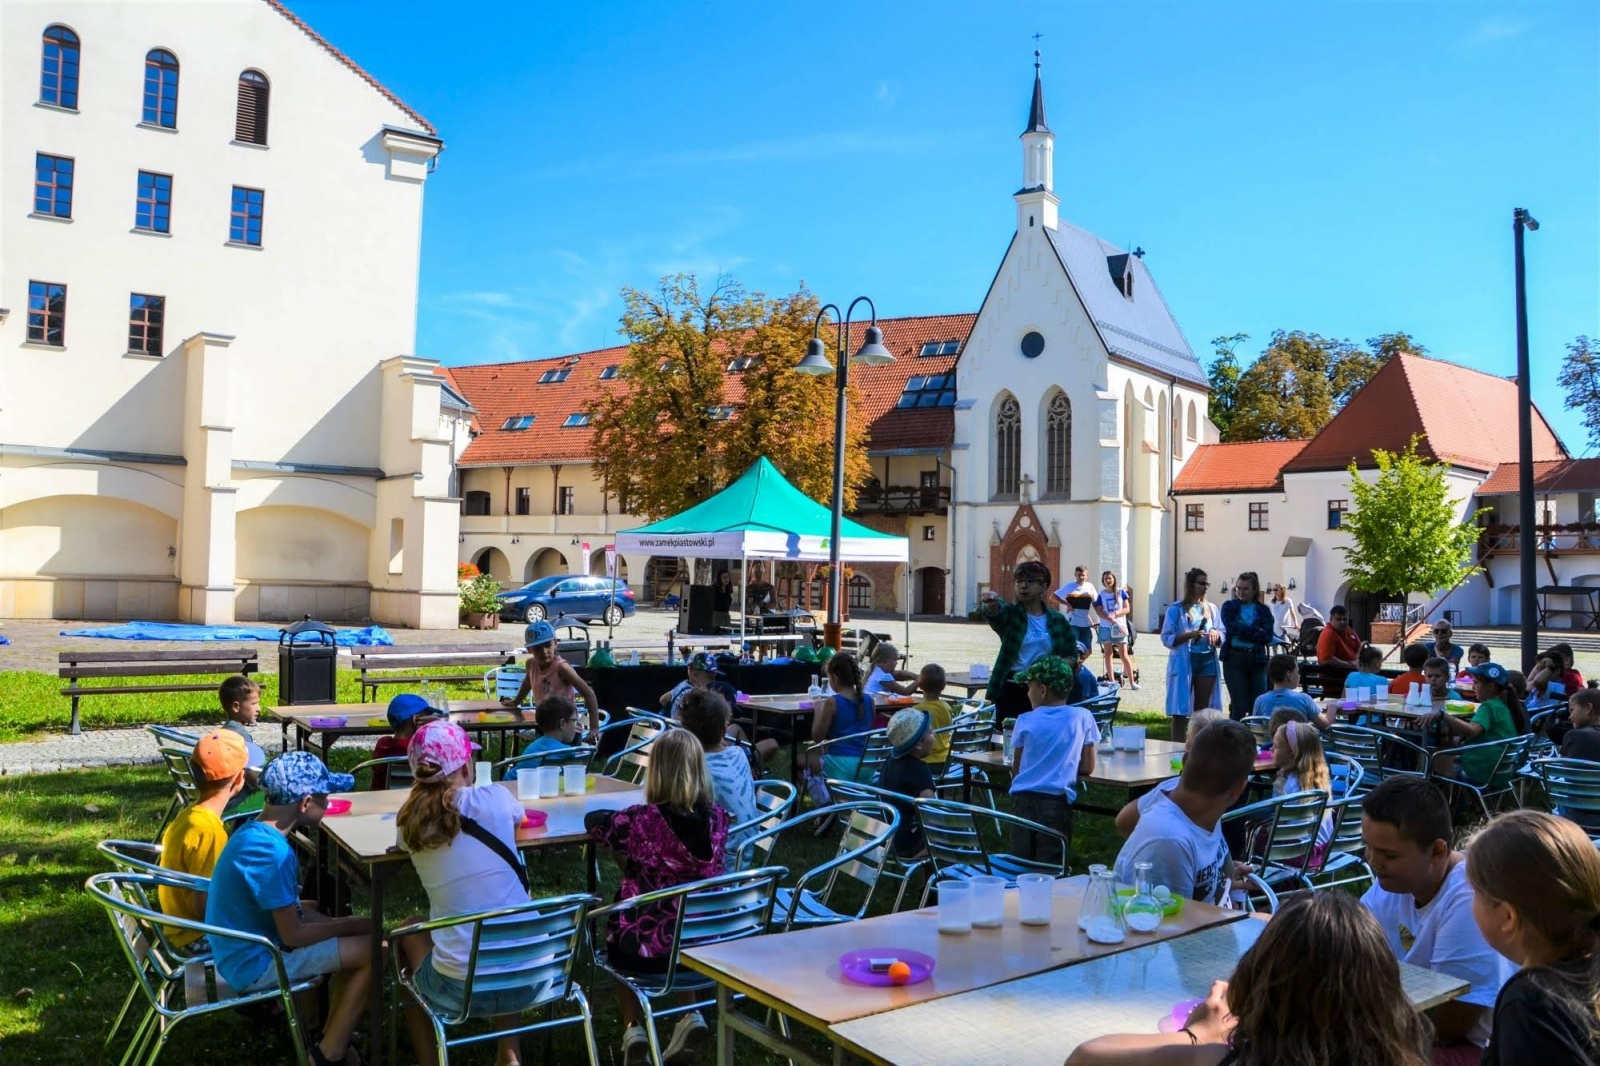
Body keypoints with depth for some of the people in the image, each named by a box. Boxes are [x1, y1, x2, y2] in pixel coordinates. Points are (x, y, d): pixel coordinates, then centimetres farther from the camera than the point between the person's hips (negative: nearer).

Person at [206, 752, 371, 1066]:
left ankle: (332, 1036, 21)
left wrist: (345, 923, 2)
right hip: (253, 963, -10)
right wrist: (352, 925, -10)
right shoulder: (273, 853, -28)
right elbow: (293, 935, -23)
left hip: (241, 945, 10)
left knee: (357, 936, 15)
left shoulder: (253, 831, 1)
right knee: (372, 950, -11)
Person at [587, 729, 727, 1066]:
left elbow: (593, 821, 0)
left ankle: (632, 1029, 16)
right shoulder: (717, 818, -8)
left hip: (648, 946, -3)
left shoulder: (642, 820, -20)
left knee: (616, 939, 32)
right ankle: (691, 1016, 19)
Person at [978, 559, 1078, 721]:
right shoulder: (1010, 614, 0)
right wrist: (992, 603, -49)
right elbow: (996, 612, -24)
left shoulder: (1058, 621, 7)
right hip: (1011, 691, -2)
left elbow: (1071, 656, 12)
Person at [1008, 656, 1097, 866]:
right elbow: (1087, 768, 2)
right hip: (1057, 801, -1)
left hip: (1023, 800, 1)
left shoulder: (1025, 721, -1)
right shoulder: (1082, 717, -1)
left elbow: (1015, 769, 7)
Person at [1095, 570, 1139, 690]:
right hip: (1106, 627, 1)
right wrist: (1110, 619, -20)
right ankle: (1111, 681, 10)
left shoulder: (1121, 592, 2)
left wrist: (1115, 614, -19)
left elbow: (1127, 609, -2)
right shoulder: (1101, 595, 2)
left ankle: (1132, 682, -2)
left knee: (1124, 655, -6)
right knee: (1108, 654, 4)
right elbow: (1099, 612, -4)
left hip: (1120, 626, -1)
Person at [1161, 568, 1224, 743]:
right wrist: (1190, 634, -20)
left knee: (1202, 708, 8)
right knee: (1180, 708, -3)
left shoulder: (1211, 609, 12)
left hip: (1207, 661, 5)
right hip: (1184, 662, -5)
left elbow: (1222, 638, 15)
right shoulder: (1176, 609, -3)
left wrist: (1216, 634, -7)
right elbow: (1167, 638, -8)